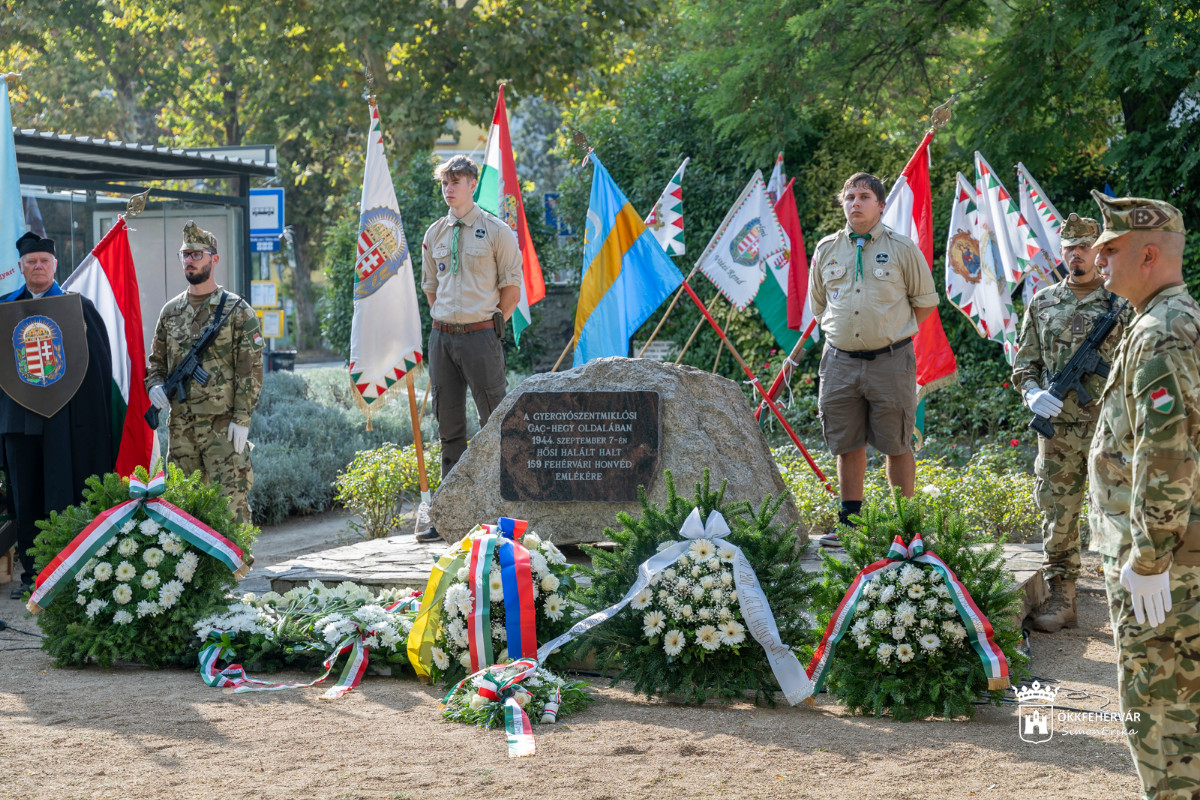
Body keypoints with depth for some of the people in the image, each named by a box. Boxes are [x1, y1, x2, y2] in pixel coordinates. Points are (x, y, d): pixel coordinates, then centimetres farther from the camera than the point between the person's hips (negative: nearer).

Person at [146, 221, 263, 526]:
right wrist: (154, 386, -1)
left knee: (230, 500, -9)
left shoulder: (237, 310, -2)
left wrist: (242, 419, -13)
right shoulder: (171, 311, 13)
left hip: (223, 424, -5)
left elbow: (250, 369, -6)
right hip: (180, 425, 5)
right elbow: (156, 359, 21)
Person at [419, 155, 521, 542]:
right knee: (449, 426, 8)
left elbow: (512, 288, -1)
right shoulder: (434, 234, 12)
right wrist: (444, 321, 13)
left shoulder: (496, 231, -2)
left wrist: (489, 323, -2)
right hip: (441, 335, 5)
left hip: (480, 334, -5)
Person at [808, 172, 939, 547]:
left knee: (897, 446, 2)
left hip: (889, 360, -3)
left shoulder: (902, 249, -1)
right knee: (847, 445, 8)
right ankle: (849, 523, 17)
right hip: (840, 360, 3)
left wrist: (894, 331, 4)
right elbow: (817, 304, 21)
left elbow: (925, 301, 8)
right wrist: (839, 329, 10)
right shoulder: (826, 250, 9)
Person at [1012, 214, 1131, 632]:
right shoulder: (1042, 303, 11)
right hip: (1058, 428, 3)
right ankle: (1061, 599, 16)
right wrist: (1032, 393, -6)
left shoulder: (1121, 302, 2)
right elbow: (1024, 361, 14)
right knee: (1057, 513, 6)